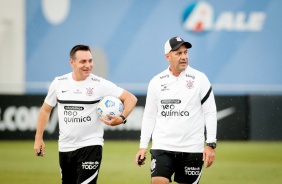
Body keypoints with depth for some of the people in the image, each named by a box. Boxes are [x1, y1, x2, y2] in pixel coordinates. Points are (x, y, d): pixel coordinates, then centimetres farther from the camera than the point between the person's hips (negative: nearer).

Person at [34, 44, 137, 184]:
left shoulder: (100, 84, -8)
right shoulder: (59, 83, 2)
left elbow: (130, 98, -7)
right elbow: (45, 109, 14)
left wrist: (121, 119, -24)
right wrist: (38, 138, 10)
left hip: (90, 145, -4)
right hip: (65, 147, 4)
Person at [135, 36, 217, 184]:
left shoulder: (200, 79, -2)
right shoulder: (156, 82, 4)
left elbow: (210, 113, -2)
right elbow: (149, 116, 11)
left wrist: (211, 145, -8)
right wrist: (143, 146, 5)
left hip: (192, 149, -1)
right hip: (162, 147, 1)